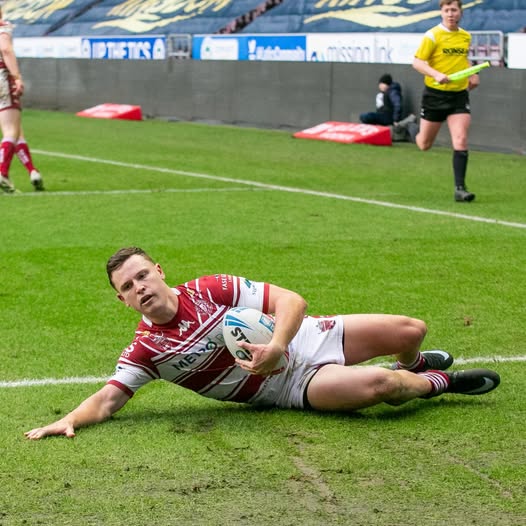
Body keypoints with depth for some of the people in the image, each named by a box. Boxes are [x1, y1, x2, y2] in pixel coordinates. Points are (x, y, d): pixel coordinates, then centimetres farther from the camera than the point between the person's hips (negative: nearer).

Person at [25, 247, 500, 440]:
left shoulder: (209, 291, -12)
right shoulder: (146, 349, -11)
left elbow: (291, 300, -15)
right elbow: (109, 398, -16)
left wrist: (277, 345, -33)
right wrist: (71, 420, -37)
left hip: (306, 336, 2)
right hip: (291, 386, -2)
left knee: (410, 330, -6)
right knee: (378, 386, -29)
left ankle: (413, 365, 36)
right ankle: (437, 382, 9)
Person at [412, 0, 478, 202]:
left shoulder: (466, 36, 8)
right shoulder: (432, 36, -9)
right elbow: (417, 62, -13)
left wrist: (472, 74, 12)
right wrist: (436, 74, -29)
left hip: (459, 95, 3)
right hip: (435, 94, -3)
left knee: (461, 141, -13)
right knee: (424, 144, 9)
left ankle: (460, 188, -11)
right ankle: (416, 134, 48)